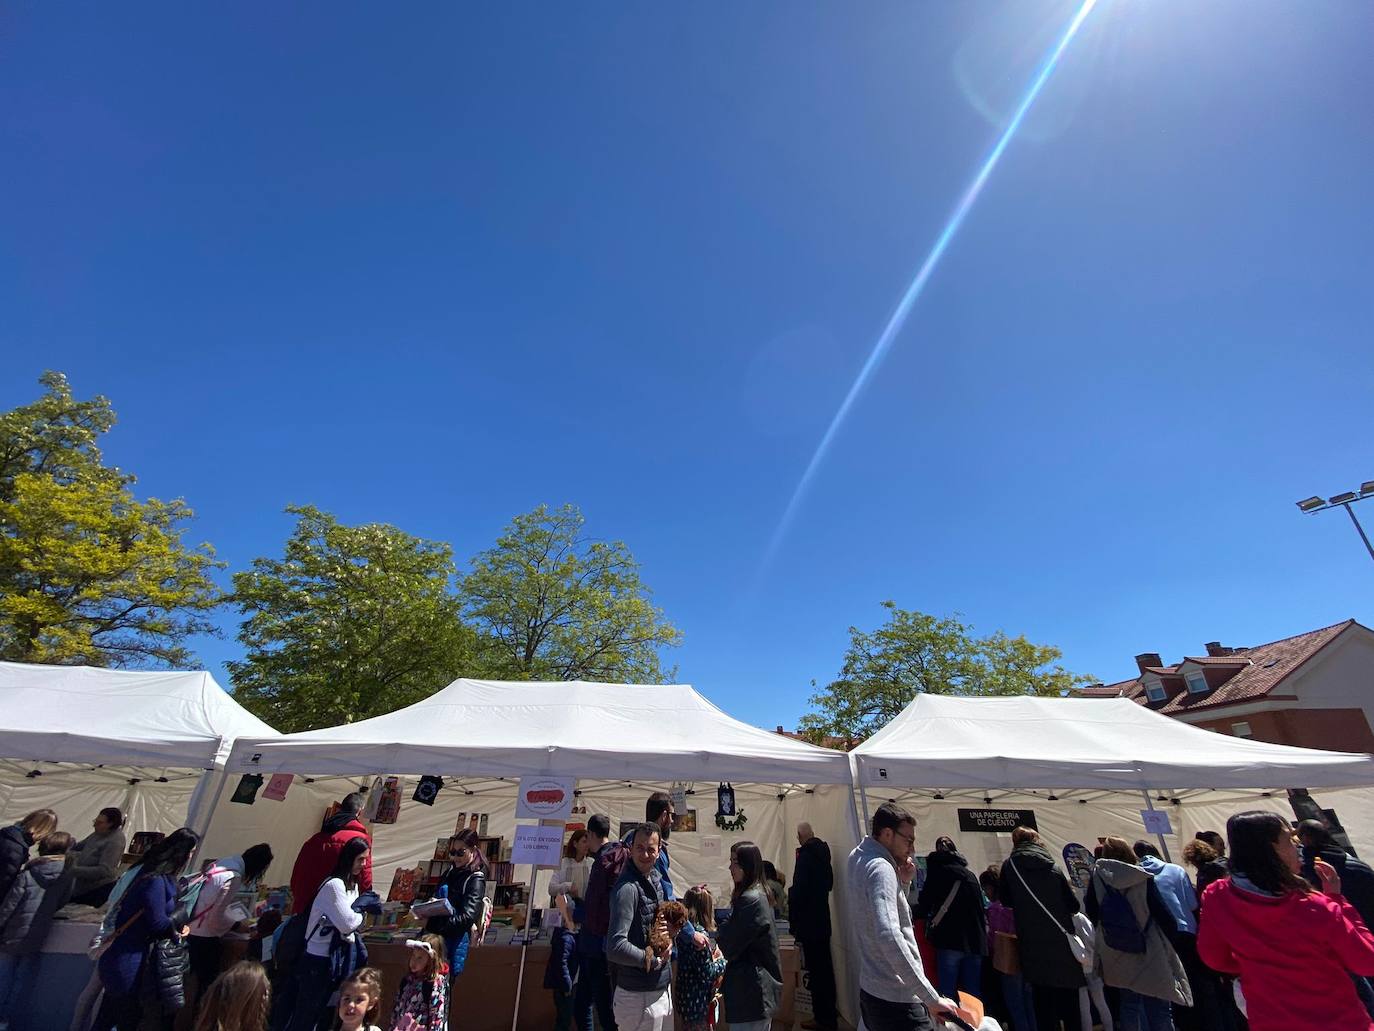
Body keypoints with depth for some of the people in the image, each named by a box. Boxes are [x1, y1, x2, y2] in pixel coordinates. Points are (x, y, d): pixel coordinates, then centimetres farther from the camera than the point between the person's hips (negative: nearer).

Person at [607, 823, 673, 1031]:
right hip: (639, 996, -8)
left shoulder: (655, 877, 2)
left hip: (662, 989, 8)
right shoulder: (627, 888, -24)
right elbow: (616, 947, -30)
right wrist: (655, 961, -16)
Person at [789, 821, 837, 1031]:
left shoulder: (805, 854, -20)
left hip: (808, 921, -9)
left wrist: (793, 922, -13)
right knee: (825, 966, 18)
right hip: (823, 919, 9)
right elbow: (829, 882, 16)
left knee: (815, 969, 2)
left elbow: (798, 890, -22)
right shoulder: (822, 851, 4)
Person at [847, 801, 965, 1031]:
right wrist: (931, 998, -27)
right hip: (897, 999, -9)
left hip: (870, 991, 9)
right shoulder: (881, 868, -21)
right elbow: (889, 937, -31)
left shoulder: (857, 858, 8)